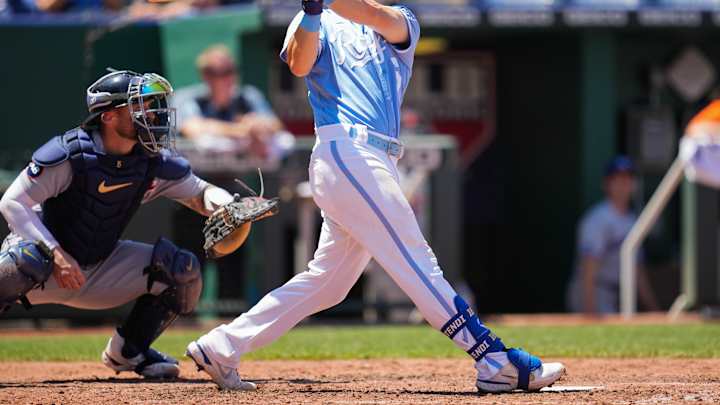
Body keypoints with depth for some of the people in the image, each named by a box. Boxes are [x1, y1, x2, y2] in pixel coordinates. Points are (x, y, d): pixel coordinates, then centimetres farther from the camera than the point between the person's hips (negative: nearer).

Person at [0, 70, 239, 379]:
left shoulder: (154, 163, -7)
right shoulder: (69, 153, -23)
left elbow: (199, 192, 7)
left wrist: (228, 206, -19)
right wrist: (56, 255, -32)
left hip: (101, 268, 6)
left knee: (183, 271, -7)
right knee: (25, 261, -40)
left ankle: (127, 351, 11)